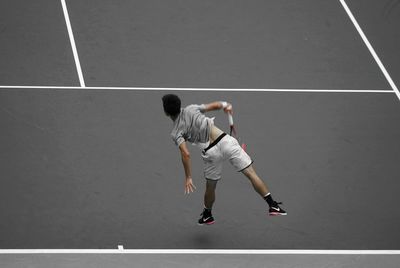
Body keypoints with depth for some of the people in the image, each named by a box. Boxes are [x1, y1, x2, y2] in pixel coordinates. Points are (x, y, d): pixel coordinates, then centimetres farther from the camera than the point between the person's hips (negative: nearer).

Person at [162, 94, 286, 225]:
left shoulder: (176, 133, -2)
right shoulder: (191, 109, 4)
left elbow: (186, 154, -14)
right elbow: (215, 105, 9)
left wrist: (188, 178, -10)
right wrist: (225, 105, 32)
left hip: (211, 153, -1)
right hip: (224, 140, 1)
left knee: (210, 186, 23)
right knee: (251, 173, 1)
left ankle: (207, 215, 44)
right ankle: (273, 205, -4)